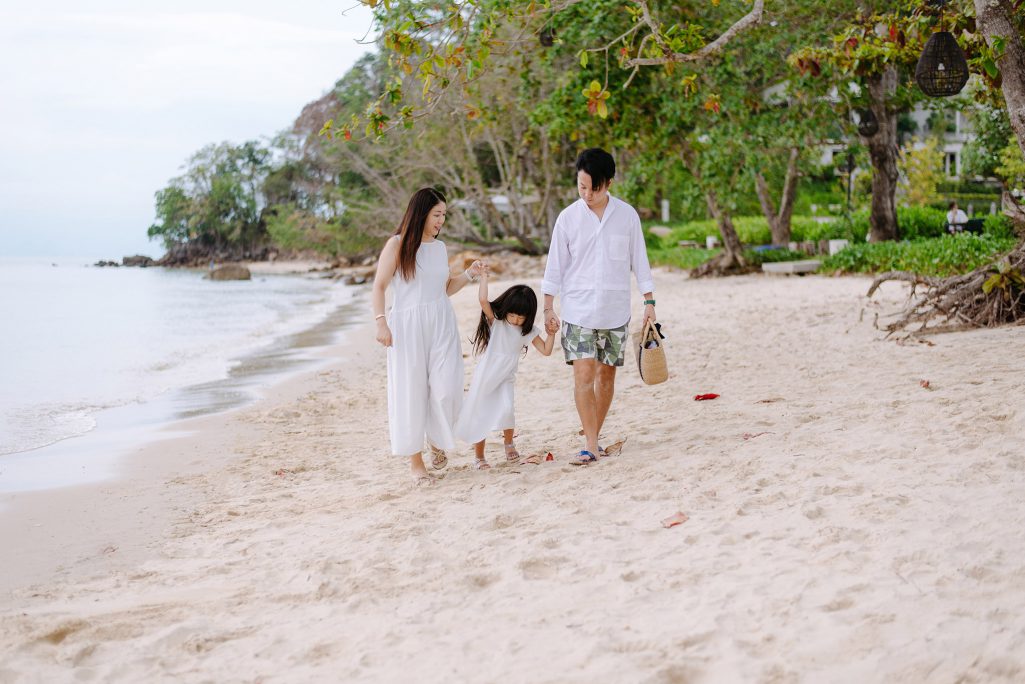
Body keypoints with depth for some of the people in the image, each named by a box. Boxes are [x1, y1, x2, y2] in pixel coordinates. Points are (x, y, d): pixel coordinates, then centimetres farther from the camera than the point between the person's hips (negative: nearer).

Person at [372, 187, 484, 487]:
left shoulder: (440, 247, 13)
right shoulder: (397, 244, -2)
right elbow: (379, 286, -5)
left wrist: (468, 274, 7)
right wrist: (381, 322, -14)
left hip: (442, 325, 4)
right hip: (408, 326, -4)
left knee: (446, 389, -6)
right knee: (411, 391, 0)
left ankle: (437, 441, 22)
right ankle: (416, 460, 8)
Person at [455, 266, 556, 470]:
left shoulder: (527, 330, 1)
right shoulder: (495, 320, -9)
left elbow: (546, 350, 2)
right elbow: (483, 300, -26)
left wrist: (551, 333, -10)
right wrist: (484, 276, -22)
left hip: (505, 379, 2)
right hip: (485, 376, -2)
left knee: (506, 411, -22)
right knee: (478, 417, 1)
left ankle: (509, 443, 4)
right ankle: (479, 457, 16)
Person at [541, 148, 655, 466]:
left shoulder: (627, 214, 1)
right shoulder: (568, 217, -2)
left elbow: (639, 260, 6)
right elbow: (555, 264, 2)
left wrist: (649, 301, 4)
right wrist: (548, 308, 0)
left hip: (615, 310, 2)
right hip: (578, 309, -2)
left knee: (607, 374, 6)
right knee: (584, 374, -11)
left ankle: (593, 438, 19)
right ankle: (591, 445, -9)